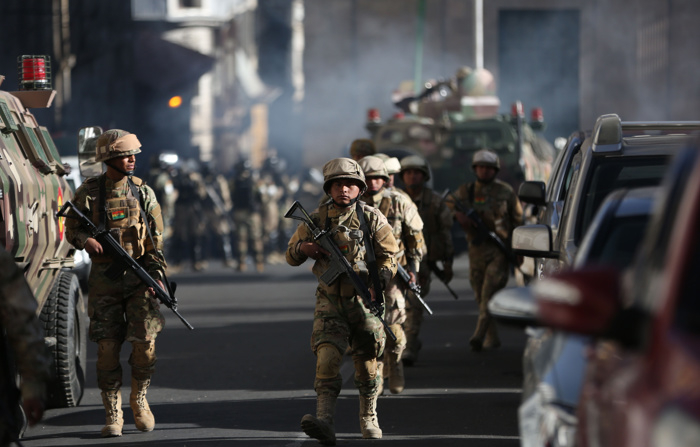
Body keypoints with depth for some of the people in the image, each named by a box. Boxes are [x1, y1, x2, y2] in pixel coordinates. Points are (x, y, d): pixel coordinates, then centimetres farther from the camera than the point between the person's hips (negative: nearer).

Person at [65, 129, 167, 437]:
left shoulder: (142, 192, 7)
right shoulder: (88, 192, 2)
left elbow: (156, 237, 7)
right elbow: (71, 228, 7)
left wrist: (157, 270, -5)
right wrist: (86, 240, -15)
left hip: (139, 276, 1)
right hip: (104, 279, -1)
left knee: (145, 343, -8)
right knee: (107, 348, -3)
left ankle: (139, 400, 17)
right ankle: (113, 415, 7)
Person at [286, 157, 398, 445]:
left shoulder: (371, 219, -1)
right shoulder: (317, 219, 2)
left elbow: (389, 256, 1)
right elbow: (291, 256, 10)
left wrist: (380, 279, -18)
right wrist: (304, 248, -14)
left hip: (364, 299, 0)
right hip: (330, 300, 0)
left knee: (367, 361, 8)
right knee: (327, 354, -19)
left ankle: (368, 419, 29)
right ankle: (324, 422, -31)